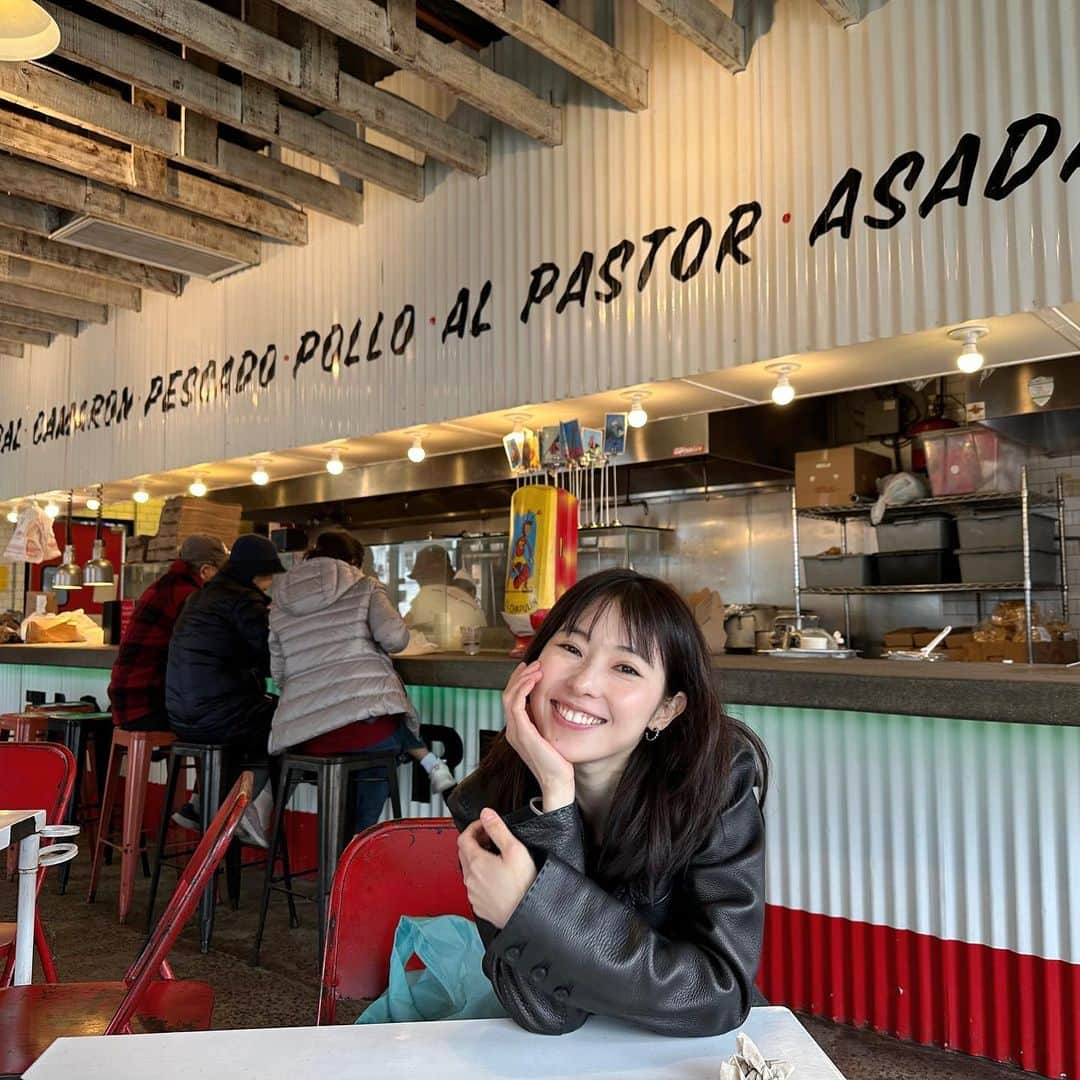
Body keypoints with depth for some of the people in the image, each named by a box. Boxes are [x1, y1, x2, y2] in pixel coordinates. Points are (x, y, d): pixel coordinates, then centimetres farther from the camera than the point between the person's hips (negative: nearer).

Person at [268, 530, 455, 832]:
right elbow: (394, 637, -5)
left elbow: (278, 674, 16)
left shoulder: (280, 605, 18)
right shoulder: (364, 586, 8)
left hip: (306, 734, 4)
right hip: (367, 721, -3)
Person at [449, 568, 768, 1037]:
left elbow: (724, 994, -21)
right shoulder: (484, 804, -15)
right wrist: (555, 799, -29)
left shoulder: (722, 775, -18)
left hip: (689, 1057, -1)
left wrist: (534, 902, -29)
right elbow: (546, 1013, -20)